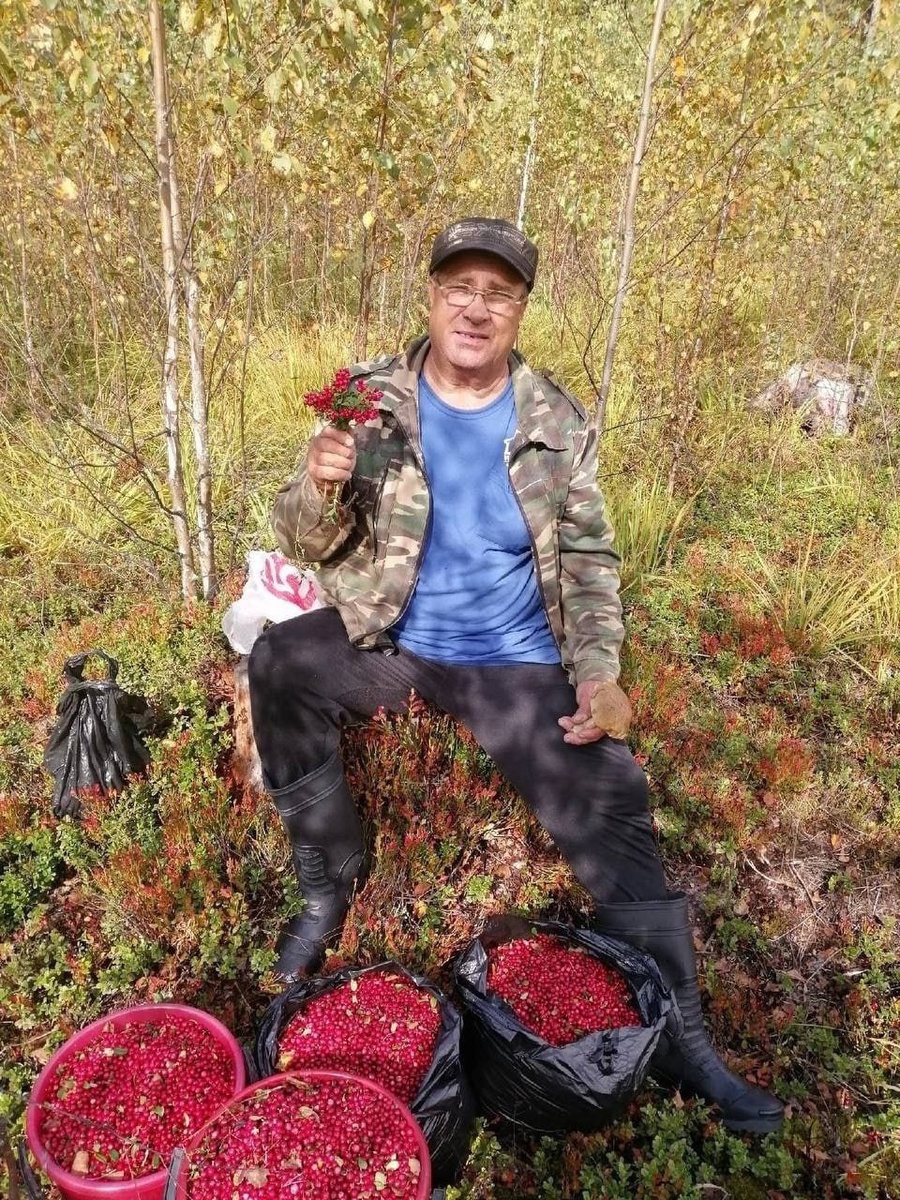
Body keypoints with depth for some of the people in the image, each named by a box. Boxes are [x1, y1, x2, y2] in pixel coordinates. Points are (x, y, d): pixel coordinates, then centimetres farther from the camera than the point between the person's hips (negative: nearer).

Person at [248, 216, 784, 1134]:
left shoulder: (556, 421, -1)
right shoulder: (370, 398, -3)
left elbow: (589, 559, 2)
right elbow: (306, 542, -1)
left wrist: (598, 671, -13)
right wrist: (319, 488, -25)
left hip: (517, 660, 0)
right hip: (391, 641, 1)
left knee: (611, 809, -11)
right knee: (278, 663, -25)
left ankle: (679, 1035, 8)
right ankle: (331, 885, -3)